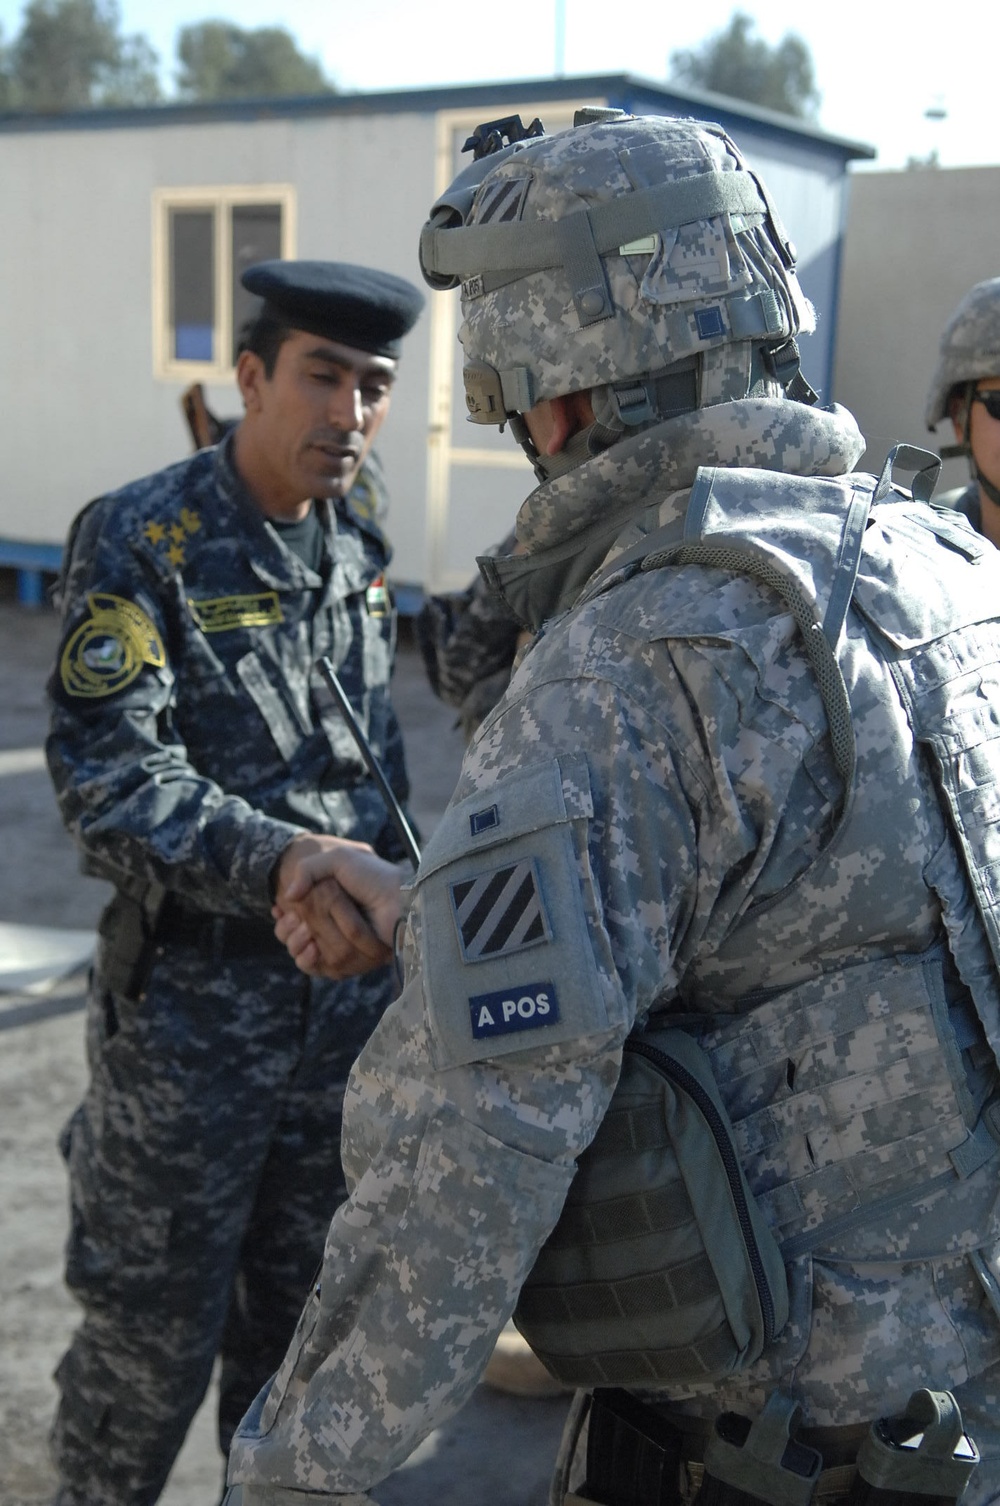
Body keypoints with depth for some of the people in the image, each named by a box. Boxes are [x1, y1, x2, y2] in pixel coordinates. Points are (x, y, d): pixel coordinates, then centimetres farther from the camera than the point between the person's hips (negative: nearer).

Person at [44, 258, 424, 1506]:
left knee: (309, 1315, 19)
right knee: (154, 1334, 8)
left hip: (352, 987, 5)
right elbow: (107, 773, -23)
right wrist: (276, 863, -36)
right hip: (193, 998, -5)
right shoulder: (139, 540, -12)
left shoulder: (360, 525, 6)